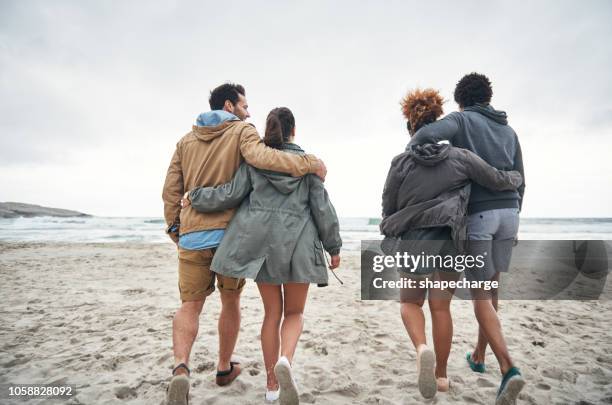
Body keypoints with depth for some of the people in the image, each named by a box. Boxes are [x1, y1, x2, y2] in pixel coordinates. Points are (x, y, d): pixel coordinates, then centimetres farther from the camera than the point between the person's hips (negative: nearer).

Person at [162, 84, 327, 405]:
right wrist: (309, 163, -18)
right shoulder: (242, 131, -1)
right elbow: (261, 157, -23)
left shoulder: (186, 141, 14)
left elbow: (170, 192, 9)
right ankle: (225, 368, 30)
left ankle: (181, 368, -16)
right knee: (230, 301, 15)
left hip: (192, 234, 3)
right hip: (231, 233, -3)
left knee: (190, 306, 7)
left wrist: (175, 231, 16)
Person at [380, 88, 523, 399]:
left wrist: (391, 233, 20)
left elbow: (388, 208, 1)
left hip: (414, 244, -2)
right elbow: (498, 181, 5)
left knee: (410, 302, 18)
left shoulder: (401, 163, -5)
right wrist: (517, 178, 28)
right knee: (441, 308, 16)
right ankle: (441, 374, 27)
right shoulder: (460, 157, -2)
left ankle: (422, 348, -10)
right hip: (451, 244, 2)